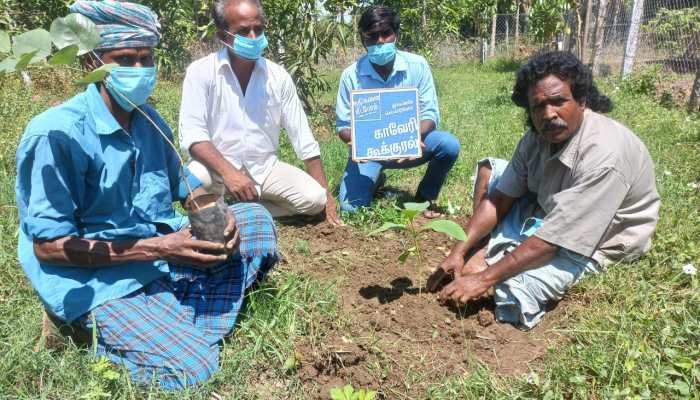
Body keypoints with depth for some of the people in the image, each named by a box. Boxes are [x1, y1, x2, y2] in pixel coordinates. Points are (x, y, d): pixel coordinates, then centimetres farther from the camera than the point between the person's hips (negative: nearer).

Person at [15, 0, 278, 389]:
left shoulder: (150, 120, 4)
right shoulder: (59, 134, -20)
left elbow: (179, 182, 16)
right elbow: (48, 245, -19)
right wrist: (157, 248, -25)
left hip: (164, 250, 8)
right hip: (102, 282, -7)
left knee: (257, 220, 1)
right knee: (191, 370, -22)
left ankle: (194, 323, -7)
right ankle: (89, 329, 1)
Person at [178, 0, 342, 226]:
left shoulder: (278, 76, -4)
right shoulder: (201, 72, -11)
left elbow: (304, 139, -2)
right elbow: (192, 134, -19)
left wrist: (326, 194, -5)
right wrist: (228, 172, -36)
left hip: (265, 168, 3)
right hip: (218, 168, -2)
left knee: (314, 198, -19)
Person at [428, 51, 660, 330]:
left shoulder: (603, 156, -33)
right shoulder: (539, 135, -10)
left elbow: (553, 240, -32)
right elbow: (500, 198, -5)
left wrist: (484, 278, -30)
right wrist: (459, 251, -12)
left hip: (592, 241, -7)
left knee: (516, 289, -32)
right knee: (488, 168, 2)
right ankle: (487, 250, -10)